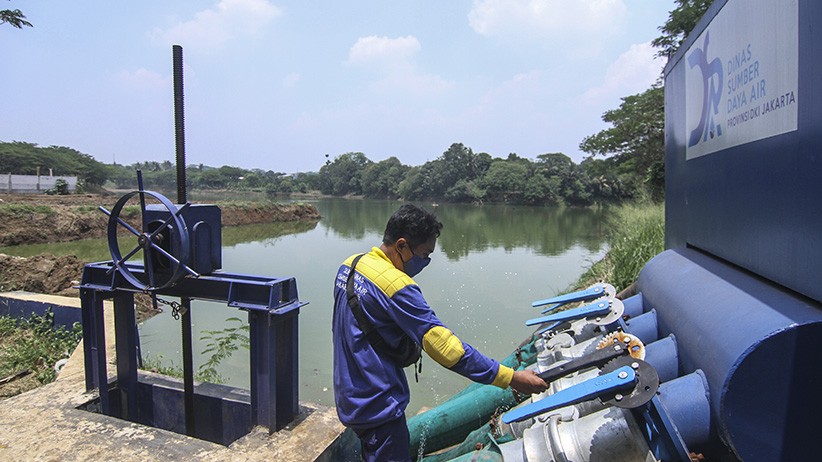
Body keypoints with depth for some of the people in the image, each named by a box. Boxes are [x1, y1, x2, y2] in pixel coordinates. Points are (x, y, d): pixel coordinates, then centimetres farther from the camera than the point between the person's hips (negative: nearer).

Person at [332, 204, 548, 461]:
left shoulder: (349, 266, 1)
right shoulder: (396, 286, -27)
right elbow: (444, 346, -29)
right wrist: (510, 378, -24)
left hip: (349, 398, 9)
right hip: (376, 408, -9)